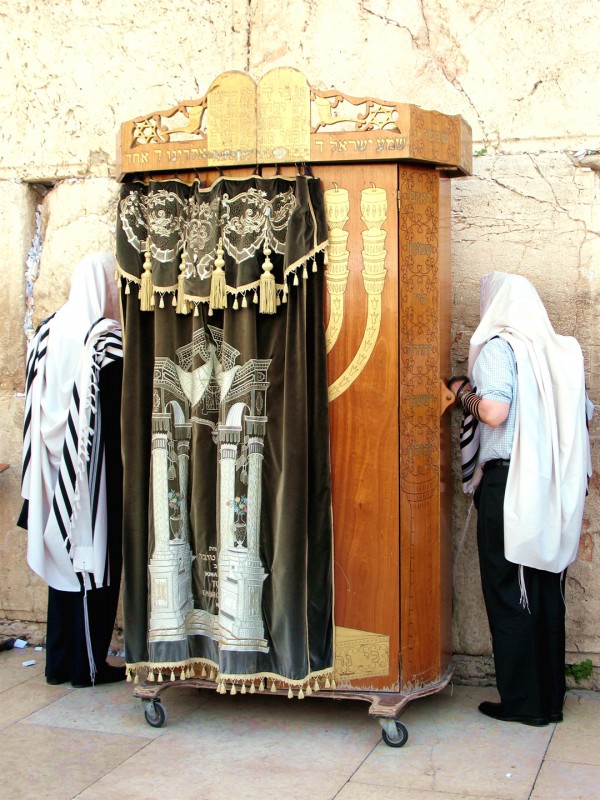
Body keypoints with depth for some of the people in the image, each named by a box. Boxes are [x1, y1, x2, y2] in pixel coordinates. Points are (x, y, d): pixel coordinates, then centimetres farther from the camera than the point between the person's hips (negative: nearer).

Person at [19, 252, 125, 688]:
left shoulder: (47, 333, 6)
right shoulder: (108, 339, -14)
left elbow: (36, 410, 9)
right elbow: (119, 415, -15)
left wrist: (42, 477, 15)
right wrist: (128, 475, -7)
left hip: (56, 471, 7)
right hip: (96, 473, -6)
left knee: (62, 558, 14)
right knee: (95, 561, 3)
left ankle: (59, 661, 22)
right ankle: (89, 664, 10)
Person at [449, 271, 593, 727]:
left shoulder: (499, 347, -8)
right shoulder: (563, 351, 12)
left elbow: (493, 412, -21)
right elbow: (584, 416, 15)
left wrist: (463, 391, -2)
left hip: (509, 481, -7)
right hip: (556, 489, 7)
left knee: (509, 593, 2)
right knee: (548, 594, 12)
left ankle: (523, 701, 7)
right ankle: (551, 700, 18)